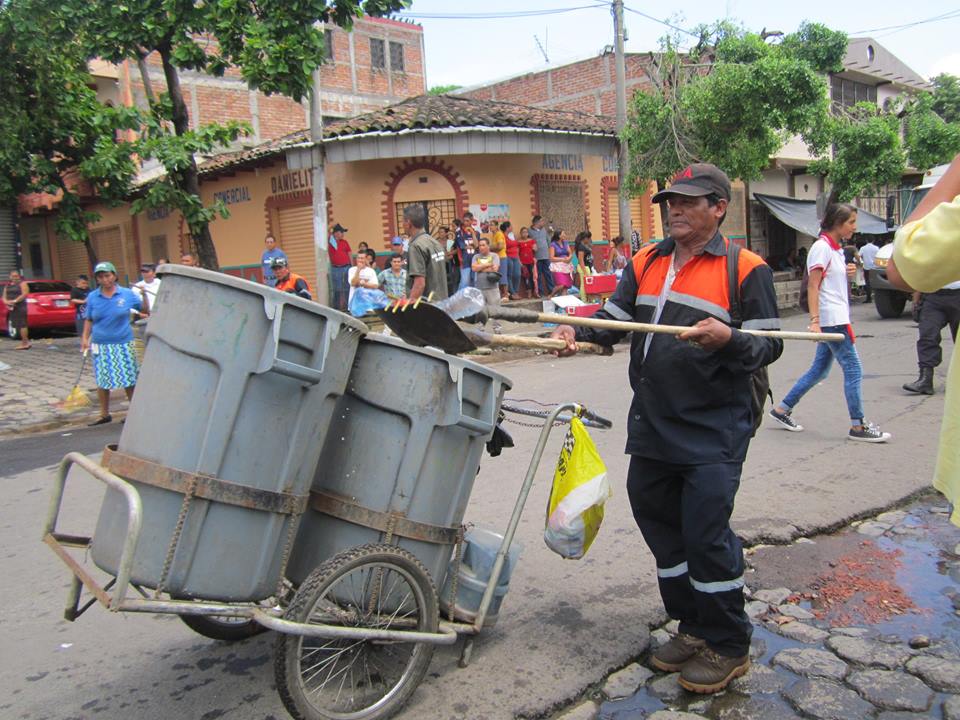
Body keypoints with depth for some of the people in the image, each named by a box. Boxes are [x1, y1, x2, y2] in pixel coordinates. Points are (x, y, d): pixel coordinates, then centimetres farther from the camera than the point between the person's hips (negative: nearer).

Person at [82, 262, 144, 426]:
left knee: (129, 380, 2)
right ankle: (104, 415, 20)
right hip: (101, 345, 2)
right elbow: (89, 320, 10)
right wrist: (85, 338, 1)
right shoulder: (92, 297, 4)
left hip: (123, 344, -2)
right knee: (102, 381, 8)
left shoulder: (127, 294, 0)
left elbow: (145, 311, 7)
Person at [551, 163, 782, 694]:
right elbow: (615, 316, 12)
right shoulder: (646, 262, 11)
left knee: (706, 533, -4)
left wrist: (727, 340, -25)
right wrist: (578, 331, -8)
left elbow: (769, 346, -6)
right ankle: (693, 628, 33)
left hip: (713, 430, -6)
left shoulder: (745, 268, -4)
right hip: (652, 425, 6)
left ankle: (729, 647, 18)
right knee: (661, 526, 14)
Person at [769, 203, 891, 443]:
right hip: (830, 319, -10)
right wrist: (814, 321, -23)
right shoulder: (822, 246, -11)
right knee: (853, 370, -6)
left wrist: (849, 273, 4)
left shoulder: (837, 248, 17)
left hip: (837, 319, 10)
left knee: (819, 370, 12)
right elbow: (813, 286, -16)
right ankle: (857, 426, 2)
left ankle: (782, 409, 19)